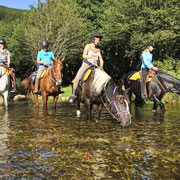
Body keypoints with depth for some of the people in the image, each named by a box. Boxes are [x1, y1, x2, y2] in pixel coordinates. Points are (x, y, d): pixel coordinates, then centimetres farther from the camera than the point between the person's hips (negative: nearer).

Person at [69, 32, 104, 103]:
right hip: (85, 65, -5)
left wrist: (101, 66, -11)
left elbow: (101, 60, 11)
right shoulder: (88, 46, 2)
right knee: (77, 78, -29)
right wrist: (93, 57, -30)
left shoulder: (98, 49, 16)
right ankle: (73, 94, -24)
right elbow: (84, 56, -15)